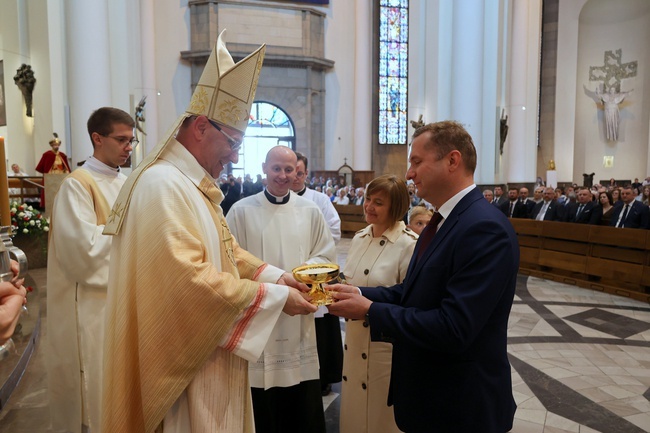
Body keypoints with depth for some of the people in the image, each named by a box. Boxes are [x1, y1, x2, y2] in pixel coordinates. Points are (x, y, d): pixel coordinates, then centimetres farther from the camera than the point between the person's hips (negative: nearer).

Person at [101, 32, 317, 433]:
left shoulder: (196, 186, 11)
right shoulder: (162, 185, -22)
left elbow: (228, 251, 16)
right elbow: (190, 279, -29)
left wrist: (275, 275, 1)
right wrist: (275, 296, -21)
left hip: (211, 352, 10)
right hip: (185, 362, -10)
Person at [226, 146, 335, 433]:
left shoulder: (310, 211, 5)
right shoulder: (241, 210, -2)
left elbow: (326, 258, 8)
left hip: (299, 316, 2)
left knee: (304, 404, 10)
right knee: (261, 407, 7)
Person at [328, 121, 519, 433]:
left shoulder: (485, 228, -25)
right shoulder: (443, 220, 6)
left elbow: (452, 329, -30)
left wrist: (370, 311, -22)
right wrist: (362, 294, -6)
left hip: (460, 406, -8)